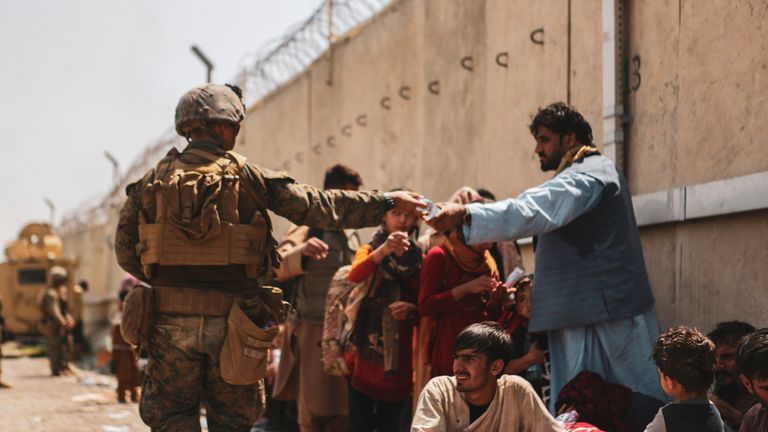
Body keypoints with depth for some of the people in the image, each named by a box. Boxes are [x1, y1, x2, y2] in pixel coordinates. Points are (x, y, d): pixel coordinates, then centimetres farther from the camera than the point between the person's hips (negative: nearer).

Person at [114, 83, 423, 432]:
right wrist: (387, 202, 10)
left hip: (171, 318, 1)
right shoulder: (247, 177, -1)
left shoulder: (155, 179, 4)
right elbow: (318, 206, 1)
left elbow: (124, 249, 3)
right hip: (230, 320, -1)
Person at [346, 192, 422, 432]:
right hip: (367, 356, -1)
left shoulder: (419, 260, 9)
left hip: (400, 359, 1)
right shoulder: (370, 250, 7)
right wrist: (384, 250, -34)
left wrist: (413, 310, -15)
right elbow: (355, 275, -16)